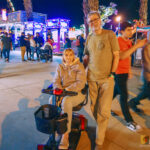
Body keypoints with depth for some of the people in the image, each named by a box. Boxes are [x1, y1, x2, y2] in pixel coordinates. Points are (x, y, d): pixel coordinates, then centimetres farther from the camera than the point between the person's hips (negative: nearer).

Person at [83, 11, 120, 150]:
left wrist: (112, 73, -9)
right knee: (94, 108, 11)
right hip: (91, 78, 4)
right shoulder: (89, 38, 11)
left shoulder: (110, 34, -2)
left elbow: (116, 55, -3)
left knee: (104, 111, -3)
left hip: (106, 79, -4)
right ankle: (101, 127, 35)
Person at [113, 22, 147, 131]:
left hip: (125, 72, 8)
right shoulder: (118, 41, -15)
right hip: (119, 72, -8)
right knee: (124, 96, -5)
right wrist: (136, 46, -26)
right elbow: (121, 56, -28)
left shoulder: (129, 42, 12)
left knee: (116, 91, 19)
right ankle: (129, 121, 4)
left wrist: (129, 71, 20)